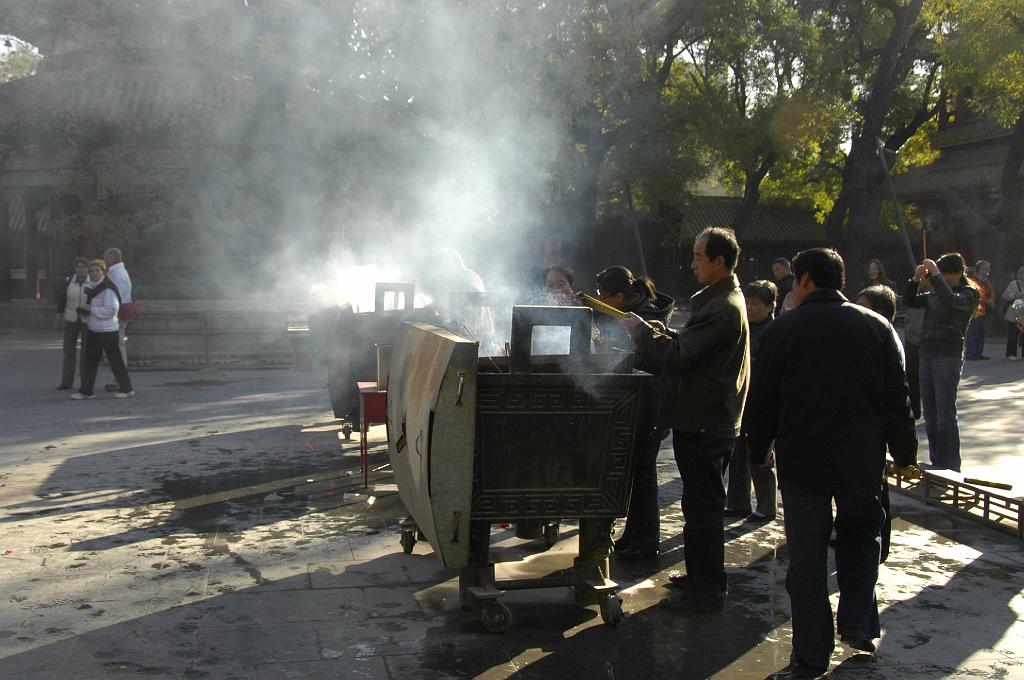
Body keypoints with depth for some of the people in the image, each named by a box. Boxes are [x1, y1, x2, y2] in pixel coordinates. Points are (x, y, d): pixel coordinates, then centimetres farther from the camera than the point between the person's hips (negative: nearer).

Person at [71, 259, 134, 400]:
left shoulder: (108, 289, -16)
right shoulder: (92, 287, 13)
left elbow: (110, 310, -23)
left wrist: (91, 309, -18)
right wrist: (83, 309, 10)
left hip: (108, 331, -9)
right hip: (93, 330, 9)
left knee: (115, 360, 0)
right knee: (90, 361, 9)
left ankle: (126, 389, 11)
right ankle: (86, 391, 14)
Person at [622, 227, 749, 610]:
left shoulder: (721, 309, -21)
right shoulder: (726, 299, 15)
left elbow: (679, 355, -23)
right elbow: (693, 346, 19)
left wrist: (642, 332, -10)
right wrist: (658, 333, 8)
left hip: (703, 424, -11)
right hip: (713, 419, 11)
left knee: (703, 506, -3)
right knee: (702, 503, 19)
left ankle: (708, 590, 6)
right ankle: (700, 576, 30)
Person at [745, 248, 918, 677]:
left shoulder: (782, 330, -5)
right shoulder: (876, 327, 1)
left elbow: (762, 402, -2)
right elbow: (897, 399, 2)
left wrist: (759, 449, 12)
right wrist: (905, 454, 12)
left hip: (802, 463, -2)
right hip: (863, 460, 2)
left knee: (806, 560, 5)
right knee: (859, 539, 24)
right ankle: (858, 628, 22)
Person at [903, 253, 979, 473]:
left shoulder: (969, 293, -6)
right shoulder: (935, 293, 13)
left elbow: (951, 300, -26)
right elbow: (909, 301, 10)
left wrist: (934, 274, -22)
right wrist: (916, 279, -2)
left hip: (949, 357, -7)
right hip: (927, 354, 7)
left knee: (946, 415, -4)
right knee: (930, 415, 11)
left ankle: (950, 468, 3)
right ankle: (936, 464, 21)